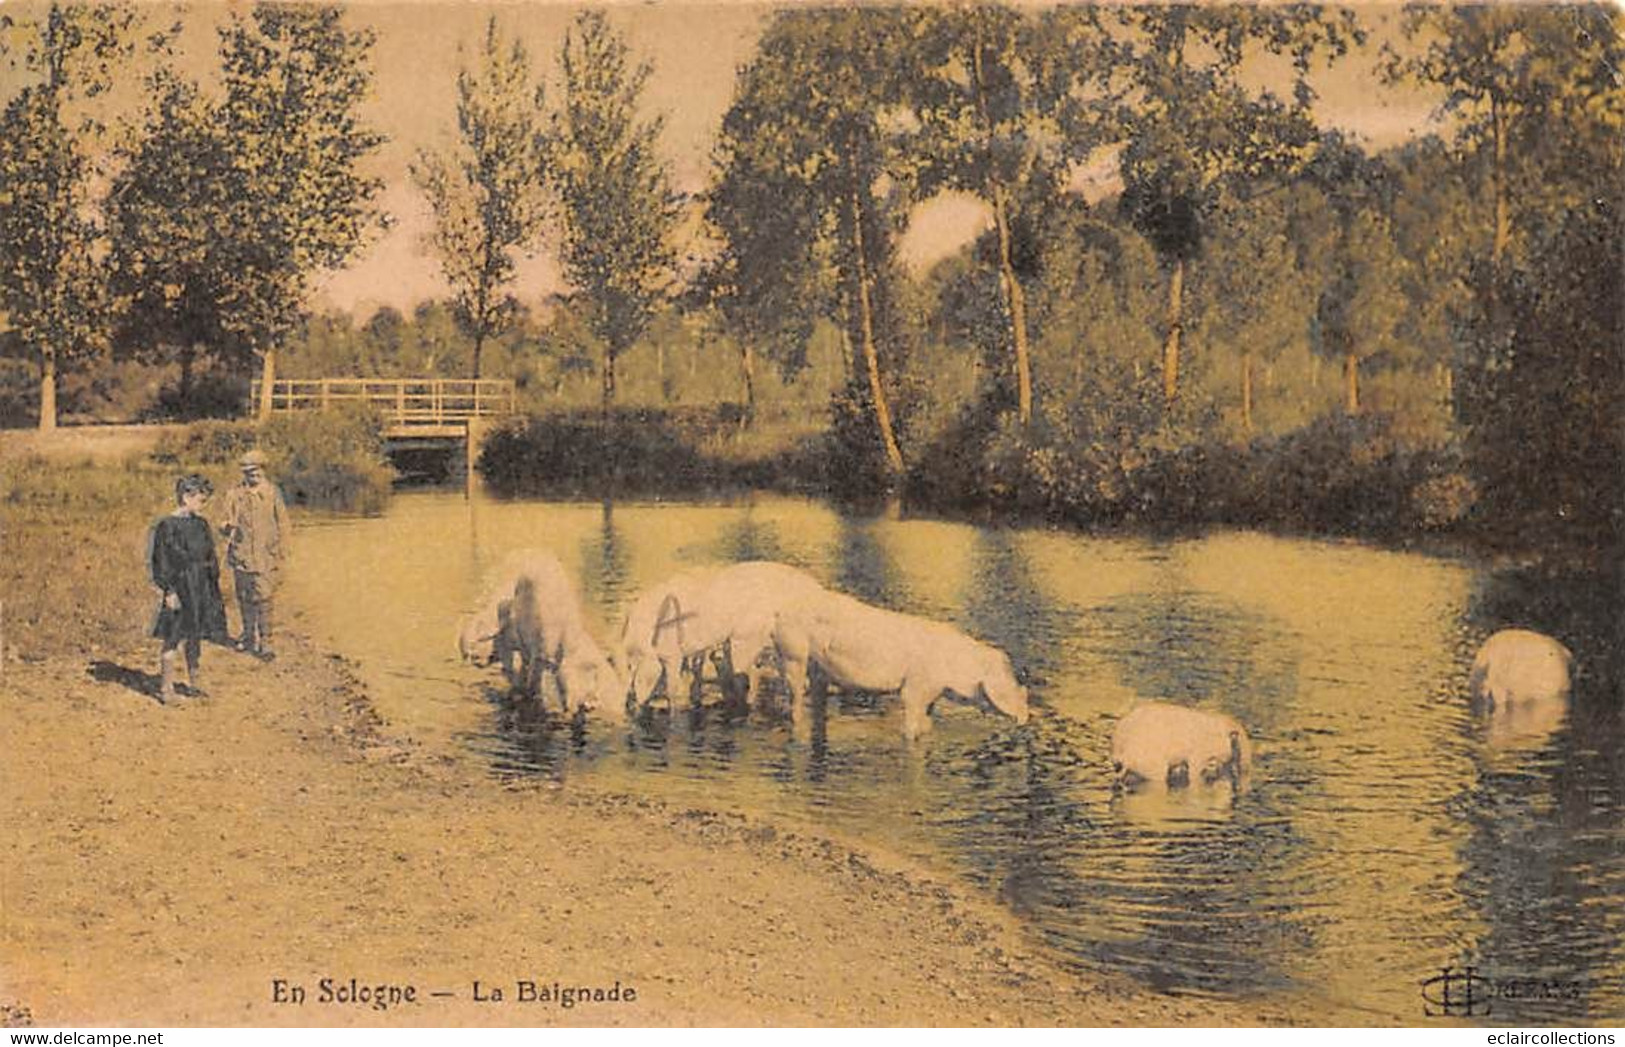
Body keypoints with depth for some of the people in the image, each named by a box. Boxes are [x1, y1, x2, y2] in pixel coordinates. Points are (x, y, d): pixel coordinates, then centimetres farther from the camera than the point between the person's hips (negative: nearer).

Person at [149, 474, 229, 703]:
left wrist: (213, 588, 15)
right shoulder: (167, 526, -11)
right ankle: (166, 688, 4)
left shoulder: (201, 524, 9)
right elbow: (163, 562, -12)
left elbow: (210, 559, 16)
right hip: (179, 588, -6)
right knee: (173, 640, -3)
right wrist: (169, 591, -17)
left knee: (195, 637, 14)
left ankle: (195, 684, 24)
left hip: (201, 590, 7)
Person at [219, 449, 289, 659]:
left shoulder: (272, 493, 1)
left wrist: (280, 549, -1)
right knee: (245, 599, 12)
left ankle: (264, 642, -4)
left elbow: (282, 523, 6)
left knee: (264, 599, -8)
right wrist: (228, 527, -17)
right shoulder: (234, 494, 3)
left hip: (265, 556, -2)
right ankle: (249, 636, 28)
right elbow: (224, 522, 7)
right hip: (241, 555, 2)